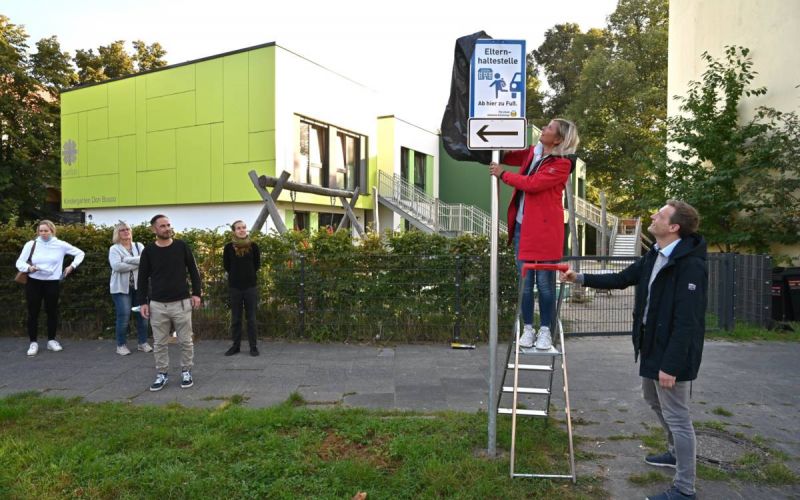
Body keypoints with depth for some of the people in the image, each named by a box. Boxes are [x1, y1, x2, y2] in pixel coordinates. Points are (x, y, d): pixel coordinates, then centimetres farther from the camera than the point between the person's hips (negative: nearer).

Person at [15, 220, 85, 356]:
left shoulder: (60, 245, 0)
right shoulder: (31, 244, 0)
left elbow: (80, 253, 9)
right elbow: (19, 262, 0)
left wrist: (72, 266, 0)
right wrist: (28, 268, -20)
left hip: (52, 283, 0)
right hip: (33, 282, 0)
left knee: (52, 311, 8)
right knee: (33, 313, 3)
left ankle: (51, 340, 22)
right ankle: (33, 342, 13)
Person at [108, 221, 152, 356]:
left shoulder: (139, 246, 10)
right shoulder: (114, 249, -1)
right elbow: (117, 266, -18)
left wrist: (127, 259, -16)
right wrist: (137, 264, -13)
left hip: (139, 286, 3)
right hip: (121, 287, -3)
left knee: (143, 314, 5)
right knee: (123, 316, -4)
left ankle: (143, 343, 17)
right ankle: (121, 345, 9)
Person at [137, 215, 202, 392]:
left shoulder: (181, 246, -1)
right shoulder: (148, 251, 0)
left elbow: (193, 271, 6)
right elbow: (143, 278, 6)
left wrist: (196, 293, 1)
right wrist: (143, 302, 1)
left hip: (181, 303, -1)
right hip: (157, 305, 1)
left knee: (185, 341, 6)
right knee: (159, 343, 9)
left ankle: (186, 372, 20)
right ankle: (161, 374, 21)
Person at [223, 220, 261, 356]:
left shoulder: (253, 246, -2)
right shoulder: (229, 247, -3)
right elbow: (226, 266, 6)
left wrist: (249, 274, 8)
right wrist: (236, 275, 9)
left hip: (251, 286, 0)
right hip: (234, 287, 0)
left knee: (251, 318, 5)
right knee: (235, 318, 9)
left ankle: (253, 346, 13)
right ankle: (236, 345, 20)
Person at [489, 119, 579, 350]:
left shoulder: (561, 164, -9)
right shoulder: (534, 152, 12)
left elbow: (532, 183, -18)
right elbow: (509, 156, 31)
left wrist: (502, 174, -8)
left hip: (544, 228, -6)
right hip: (522, 226, 6)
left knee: (545, 283, 2)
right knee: (525, 282, 8)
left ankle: (545, 331, 14)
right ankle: (528, 329, 18)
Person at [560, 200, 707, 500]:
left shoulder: (690, 265, -23)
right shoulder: (654, 256, 6)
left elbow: (687, 322, -26)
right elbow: (621, 279, 17)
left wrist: (671, 364, -25)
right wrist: (581, 279, 11)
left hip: (673, 354, -10)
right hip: (651, 346, 10)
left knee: (677, 417, 1)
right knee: (654, 400, 25)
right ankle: (676, 453, 47)